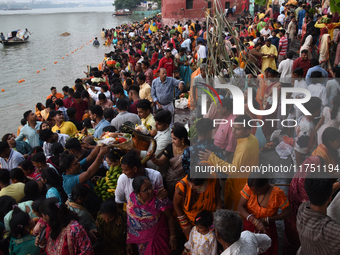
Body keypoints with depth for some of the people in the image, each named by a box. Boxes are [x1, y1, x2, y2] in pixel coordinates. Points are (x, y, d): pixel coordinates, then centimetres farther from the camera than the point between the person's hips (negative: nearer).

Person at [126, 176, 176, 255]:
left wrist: (172, 238, -10)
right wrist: (128, 242, 3)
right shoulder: (131, 200, -17)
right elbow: (129, 221, -5)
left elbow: (170, 217, -16)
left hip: (159, 238, -2)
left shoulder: (160, 199, -27)